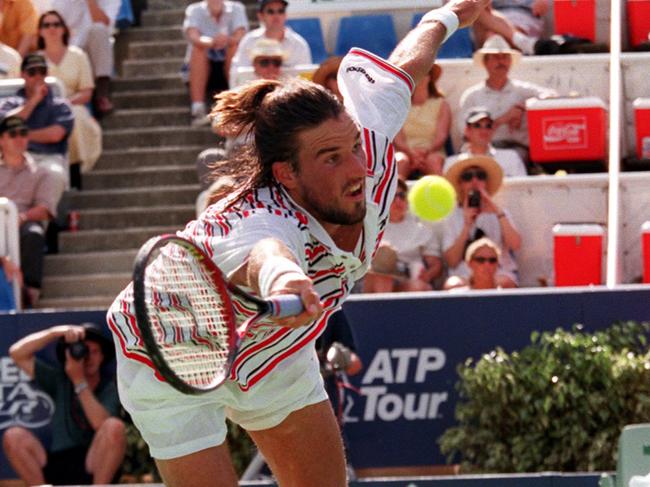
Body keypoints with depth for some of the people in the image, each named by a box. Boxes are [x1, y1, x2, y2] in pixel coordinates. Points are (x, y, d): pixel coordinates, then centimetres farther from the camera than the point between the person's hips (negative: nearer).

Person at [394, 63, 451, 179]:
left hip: (432, 153, 0)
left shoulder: (441, 104, 15)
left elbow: (441, 136, 2)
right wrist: (411, 152, -19)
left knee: (434, 161, -36)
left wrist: (426, 151, -20)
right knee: (401, 161, -36)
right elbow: (397, 139, 3)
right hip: (406, 153, 0)